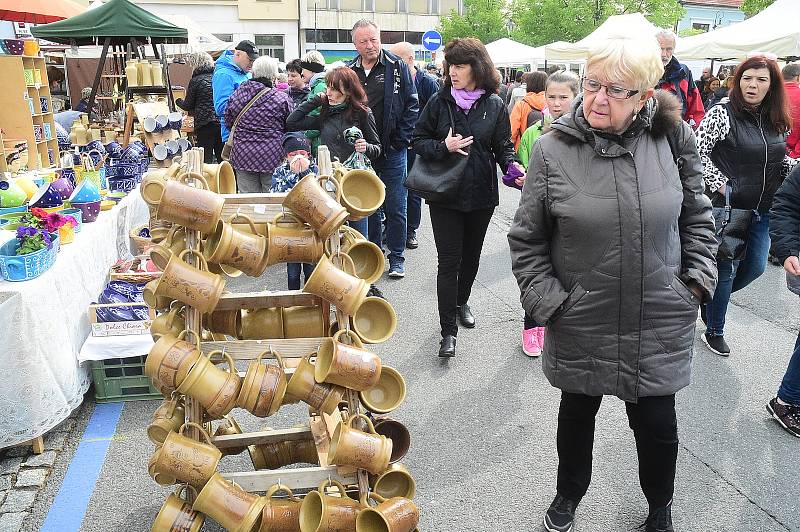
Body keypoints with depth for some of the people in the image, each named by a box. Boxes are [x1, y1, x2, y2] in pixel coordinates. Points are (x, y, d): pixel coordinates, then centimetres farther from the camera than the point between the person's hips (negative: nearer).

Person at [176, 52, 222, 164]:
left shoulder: (195, 81, -5)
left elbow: (188, 106, 2)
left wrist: (178, 101, 23)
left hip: (205, 125, -5)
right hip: (221, 121, 5)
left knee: (206, 158, 0)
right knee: (222, 157, 10)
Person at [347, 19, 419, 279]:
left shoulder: (397, 67, -3)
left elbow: (412, 106, -3)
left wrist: (400, 140, -10)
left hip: (392, 151, -3)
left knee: (395, 208, 3)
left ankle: (396, 258, 15)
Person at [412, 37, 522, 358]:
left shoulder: (495, 106, 0)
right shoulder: (439, 102, -2)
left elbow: (503, 146, 4)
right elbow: (418, 141, 1)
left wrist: (512, 165, -16)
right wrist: (443, 147, -17)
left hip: (481, 195, 2)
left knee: (471, 256, 18)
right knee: (449, 261, -4)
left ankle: (462, 302, 43)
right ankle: (448, 330, 2)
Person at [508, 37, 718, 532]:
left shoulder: (673, 138, -5)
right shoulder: (553, 149, -11)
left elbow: (697, 215, 8)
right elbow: (526, 240, -4)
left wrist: (698, 279, 0)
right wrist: (548, 301, -8)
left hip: (661, 323, 1)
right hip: (581, 323, -1)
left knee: (658, 424, 13)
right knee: (577, 413, 19)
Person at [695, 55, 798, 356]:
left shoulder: (775, 120, 8)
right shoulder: (723, 113, -11)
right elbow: (698, 151, -15)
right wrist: (719, 183, -19)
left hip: (762, 209, 7)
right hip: (729, 206, -6)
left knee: (755, 268, 12)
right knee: (726, 270, 2)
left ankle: (711, 298, 37)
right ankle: (714, 331, 20)